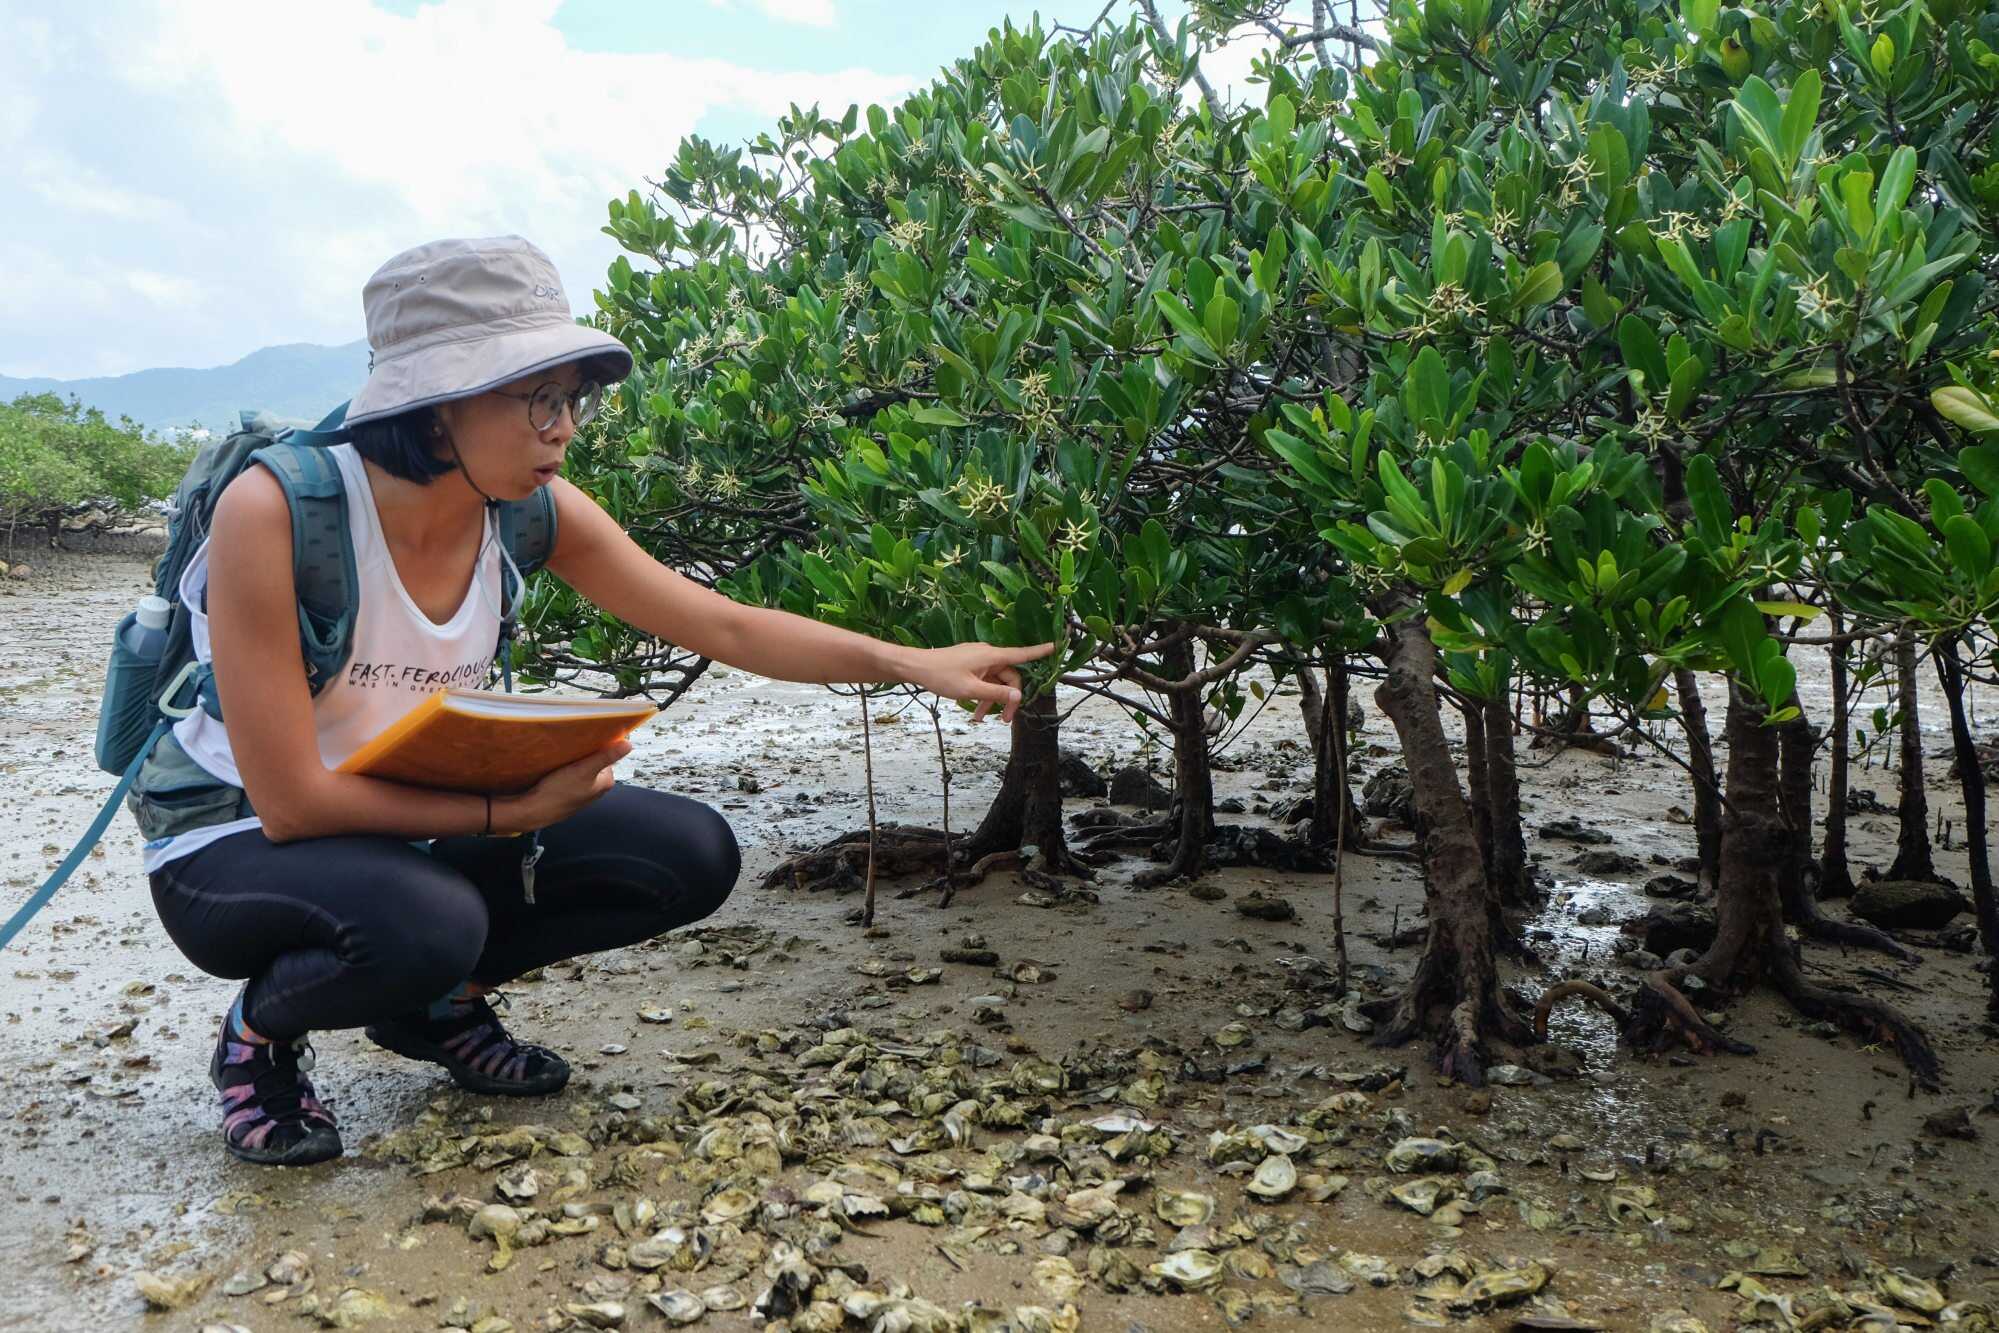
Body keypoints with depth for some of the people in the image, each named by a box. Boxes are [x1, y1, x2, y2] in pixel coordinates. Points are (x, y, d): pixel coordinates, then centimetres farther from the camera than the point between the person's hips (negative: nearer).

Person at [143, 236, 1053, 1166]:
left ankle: (435, 1005, 11)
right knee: (425, 922, -38)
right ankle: (261, 1031, -2)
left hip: (414, 824, 6)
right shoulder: (275, 510, -28)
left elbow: (726, 626, -9)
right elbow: (292, 800, -27)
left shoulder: (533, 510, -12)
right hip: (234, 847, -5)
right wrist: (512, 812, -26)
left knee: (689, 854, -9)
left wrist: (913, 663, -16)